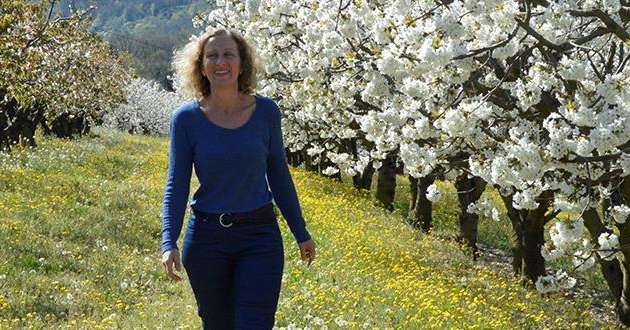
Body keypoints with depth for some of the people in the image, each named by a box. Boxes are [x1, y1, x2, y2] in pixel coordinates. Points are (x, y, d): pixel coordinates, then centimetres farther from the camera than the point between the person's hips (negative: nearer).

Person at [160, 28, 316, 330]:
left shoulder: (266, 112, -2)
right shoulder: (186, 118, -6)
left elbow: (279, 176, 8)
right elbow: (176, 184, -5)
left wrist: (301, 233, 12)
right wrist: (169, 242, -17)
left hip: (260, 237, 0)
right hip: (207, 238, 0)